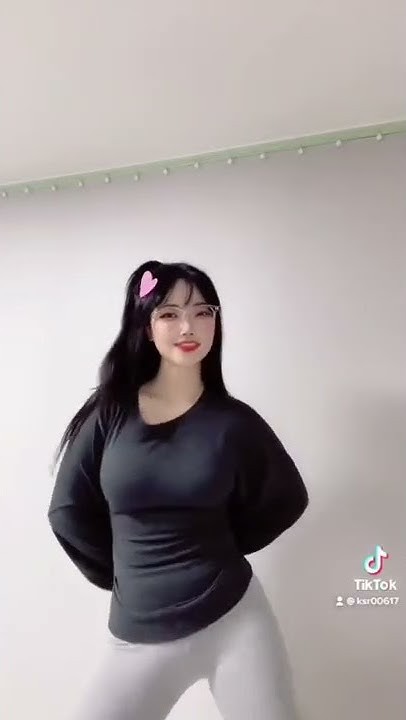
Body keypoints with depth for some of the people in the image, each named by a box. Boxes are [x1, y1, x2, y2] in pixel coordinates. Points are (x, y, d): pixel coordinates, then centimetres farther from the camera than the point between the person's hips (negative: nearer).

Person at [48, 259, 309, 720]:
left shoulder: (233, 421, -5)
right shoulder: (110, 411, -5)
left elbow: (286, 501, 8)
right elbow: (69, 513, 2)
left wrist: (217, 548, 6)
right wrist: (125, 571, 7)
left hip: (234, 620, 0)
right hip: (139, 634, 1)